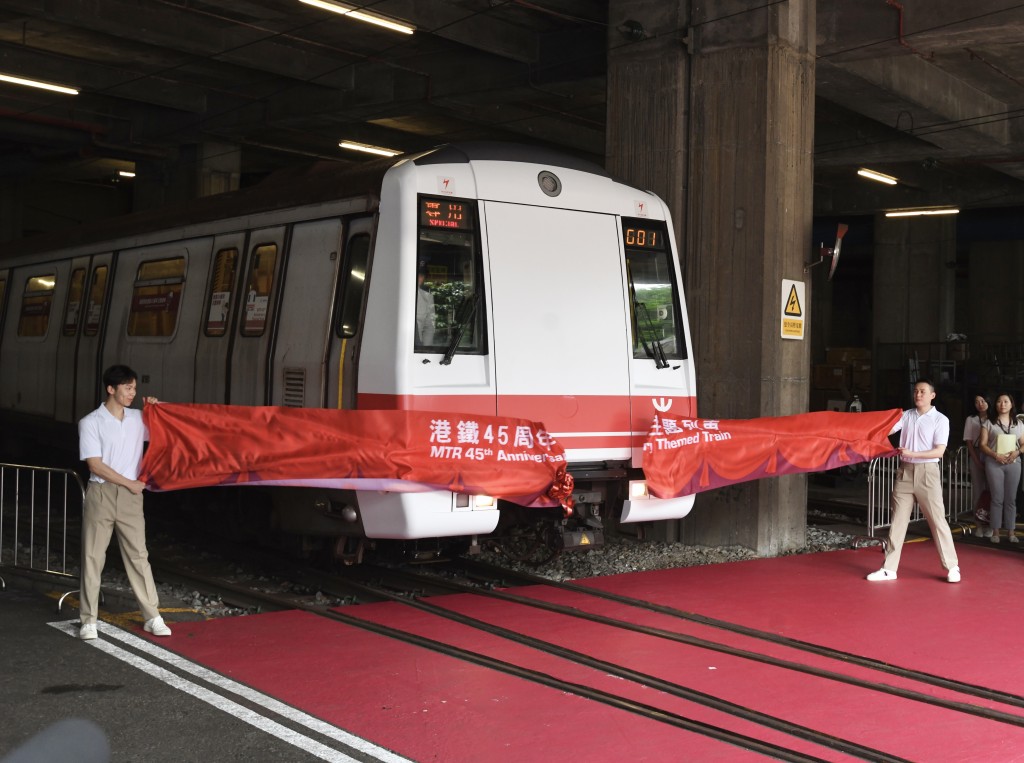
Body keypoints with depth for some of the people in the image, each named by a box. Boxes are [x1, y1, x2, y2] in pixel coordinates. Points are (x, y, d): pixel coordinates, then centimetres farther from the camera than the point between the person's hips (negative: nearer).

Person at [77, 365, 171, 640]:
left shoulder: (139, 419, 6)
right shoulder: (91, 422, -7)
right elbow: (95, 465, -11)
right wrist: (129, 483, -9)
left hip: (130, 496, 3)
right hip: (101, 494, -3)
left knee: (138, 555, 5)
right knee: (93, 557, 2)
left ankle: (152, 617, 8)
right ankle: (89, 620, 11)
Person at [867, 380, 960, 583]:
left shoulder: (940, 420, -4)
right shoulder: (906, 416, 8)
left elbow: (939, 451, -11)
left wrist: (912, 453, -20)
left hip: (927, 472, -4)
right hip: (905, 471, 4)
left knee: (937, 520, -2)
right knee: (898, 519, 5)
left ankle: (952, 567, 9)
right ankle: (889, 568, 8)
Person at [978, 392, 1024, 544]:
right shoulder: (989, 423, 4)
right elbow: (983, 444, 0)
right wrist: (995, 455, -16)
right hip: (994, 463, -2)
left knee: (1011, 498, 3)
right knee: (997, 498, -3)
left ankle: (1011, 532, 7)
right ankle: (995, 532, 2)